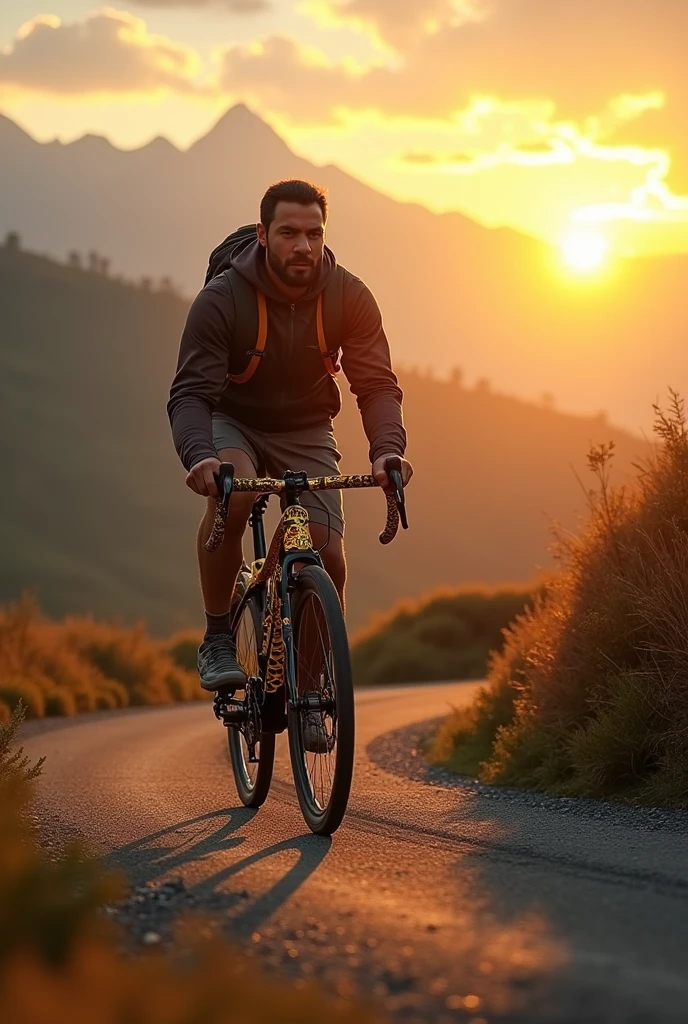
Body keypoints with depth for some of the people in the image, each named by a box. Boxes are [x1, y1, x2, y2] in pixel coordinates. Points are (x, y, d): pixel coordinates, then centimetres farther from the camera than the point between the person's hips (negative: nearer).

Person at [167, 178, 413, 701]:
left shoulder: (349, 297, -16)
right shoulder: (223, 298, -23)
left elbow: (377, 384, -20)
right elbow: (191, 392, -27)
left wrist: (387, 450, -40)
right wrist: (199, 457, -47)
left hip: (307, 432, 2)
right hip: (233, 424, -2)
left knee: (328, 557, -14)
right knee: (233, 495, -36)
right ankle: (218, 639, -19)